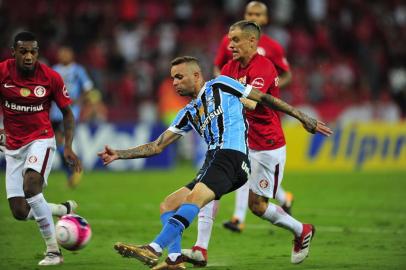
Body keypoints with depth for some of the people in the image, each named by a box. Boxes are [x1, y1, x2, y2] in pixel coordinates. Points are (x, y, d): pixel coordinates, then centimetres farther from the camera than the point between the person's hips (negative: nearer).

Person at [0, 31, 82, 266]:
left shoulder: (51, 77, -10)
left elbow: (67, 112, 2)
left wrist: (68, 147, -8)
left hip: (41, 139, -3)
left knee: (31, 184, -32)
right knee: (20, 212, -2)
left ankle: (53, 250, -23)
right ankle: (65, 209, 29)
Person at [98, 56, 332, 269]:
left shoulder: (220, 85, 10)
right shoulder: (188, 114, 26)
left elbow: (264, 99, 14)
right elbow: (156, 147, 24)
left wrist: (303, 118, 12)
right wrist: (119, 154, 14)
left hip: (231, 155, -9)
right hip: (212, 162, 9)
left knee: (195, 197, -30)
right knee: (168, 206, 4)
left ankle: (154, 250, -45)